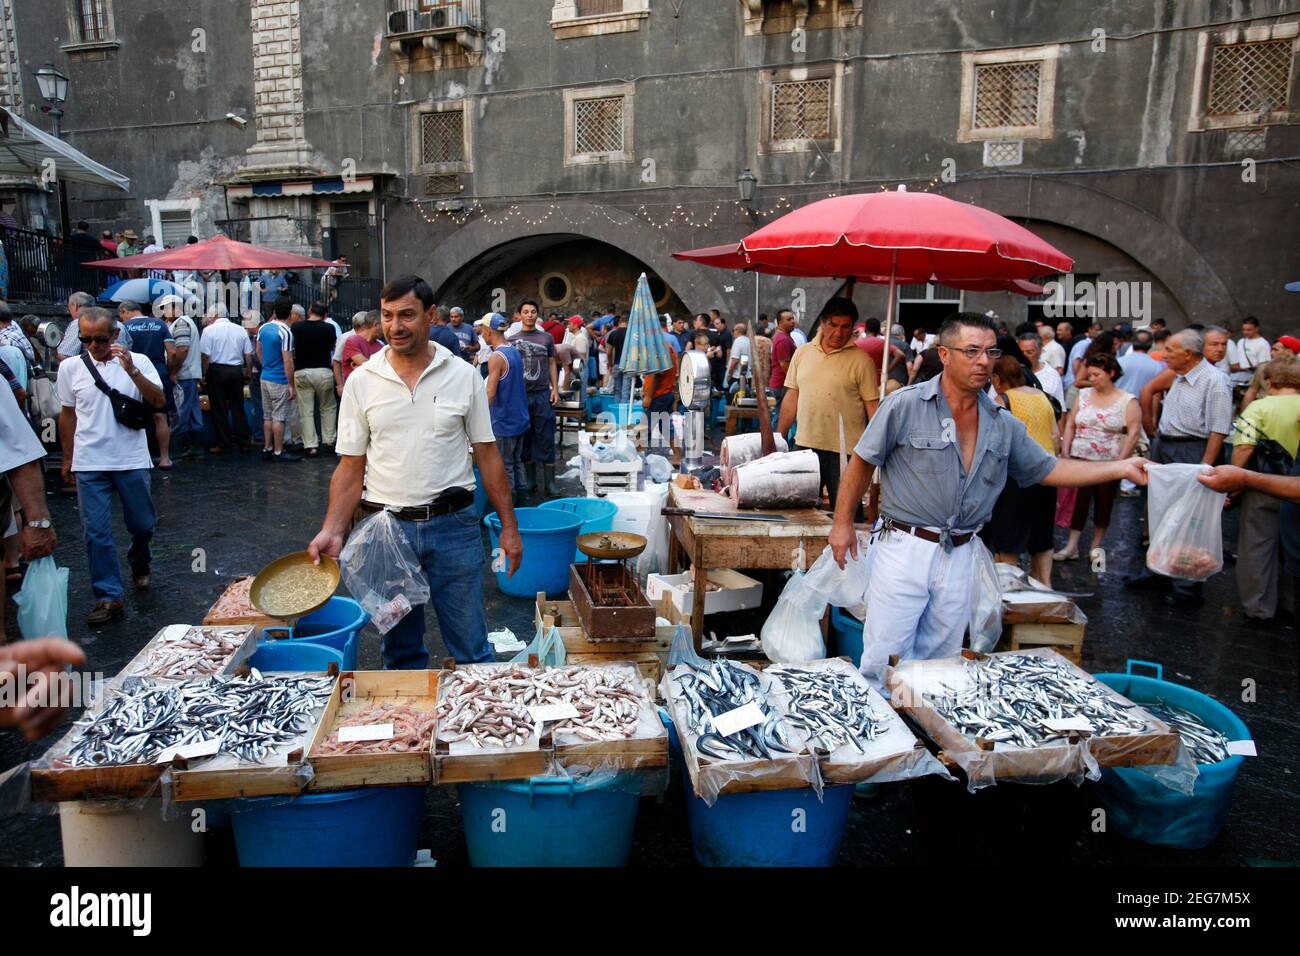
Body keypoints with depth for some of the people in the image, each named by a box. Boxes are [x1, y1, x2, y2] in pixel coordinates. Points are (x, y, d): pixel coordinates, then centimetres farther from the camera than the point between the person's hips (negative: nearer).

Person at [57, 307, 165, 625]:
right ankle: (109, 596, 8)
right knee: (97, 532, 0)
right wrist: (68, 458, 17)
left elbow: (159, 402, -12)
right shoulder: (70, 368, 4)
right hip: (89, 464, 1)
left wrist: (131, 370, -23)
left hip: (132, 461, -1)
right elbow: (67, 414, 13)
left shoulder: (138, 362, -1)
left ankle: (139, 563, 41)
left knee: (142, 524, 10)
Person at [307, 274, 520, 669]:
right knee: (400, 649, 15)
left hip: (453, 525, -1)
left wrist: (508, 526, 1)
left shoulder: (464, 377, -1)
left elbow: (487, 455, 3)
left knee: (472, 649, 6)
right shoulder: (361, 382, 1)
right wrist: (331, 531, -8)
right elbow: (351, 466, 3)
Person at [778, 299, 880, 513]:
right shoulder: (802, 353, 9)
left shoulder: (860, 360, -3)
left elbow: (873, 406, -4)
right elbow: (791, 398, 13)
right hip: (804, 445, 4)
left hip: (844, 450, -3)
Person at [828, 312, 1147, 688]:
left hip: (959, 557, 5)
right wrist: (843, 522, -3)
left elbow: (1047, 469, 15)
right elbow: (862, 463, -3)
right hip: (905, 548, -5)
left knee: (941, 663, 15)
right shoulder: (905, 405, -9)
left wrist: (1121, 468, 10)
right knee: (885, 660, -1)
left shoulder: (1003, 426, 7)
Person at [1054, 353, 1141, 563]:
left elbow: (1134, 432, -7)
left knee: (1104, 504, 7)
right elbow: (1070, 426, 10)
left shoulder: (1127, 400, -2)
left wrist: (1120, 461, -13)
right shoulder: (1084, 395, 7)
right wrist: (1065, 453, 2)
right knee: (1078, 501, -3)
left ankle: (1096, 546, 20)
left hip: (1109, 463, -2)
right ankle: (1072, 546, 1)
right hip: (1080, 459, 2)